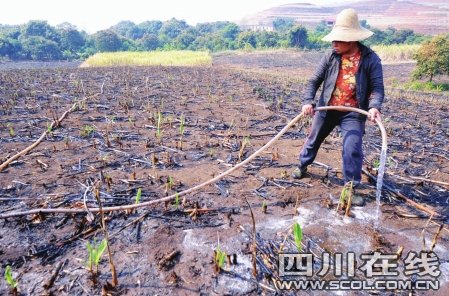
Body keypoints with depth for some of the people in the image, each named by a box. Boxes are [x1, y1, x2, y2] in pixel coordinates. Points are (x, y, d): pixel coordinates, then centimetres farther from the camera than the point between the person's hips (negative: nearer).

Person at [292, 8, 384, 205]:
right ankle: (302, 166, 44)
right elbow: (314, 80, -5)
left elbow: (377, 86, -9)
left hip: (353, 113, -2)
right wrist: (308, 101, -21)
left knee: (352, 149, -8)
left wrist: (374, 106, -28)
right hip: (327, 108, 3)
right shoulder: (331, 56, -4)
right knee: (313, 139, 17)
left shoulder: (370, 59, -9)